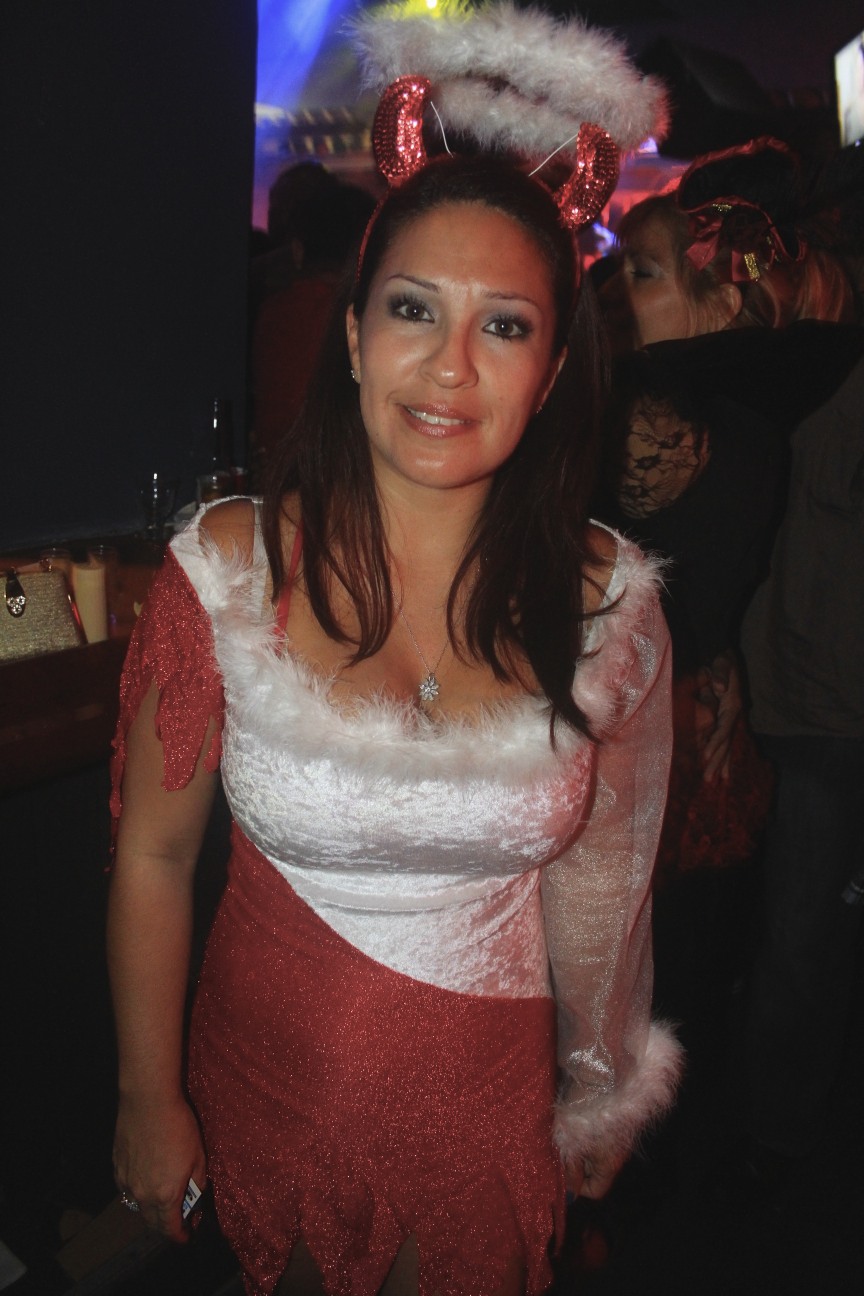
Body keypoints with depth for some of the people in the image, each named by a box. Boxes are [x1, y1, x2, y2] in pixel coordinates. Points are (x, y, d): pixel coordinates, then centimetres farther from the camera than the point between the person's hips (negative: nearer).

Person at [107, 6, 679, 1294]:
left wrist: (599, 1096, 9)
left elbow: (601, 873, -1)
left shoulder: (608, 598, -14)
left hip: (494, 1087, 1)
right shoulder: (226, 570, -18)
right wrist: (150, 1100, 0)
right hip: (268, 1066, 1)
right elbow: (153, 856, -8)